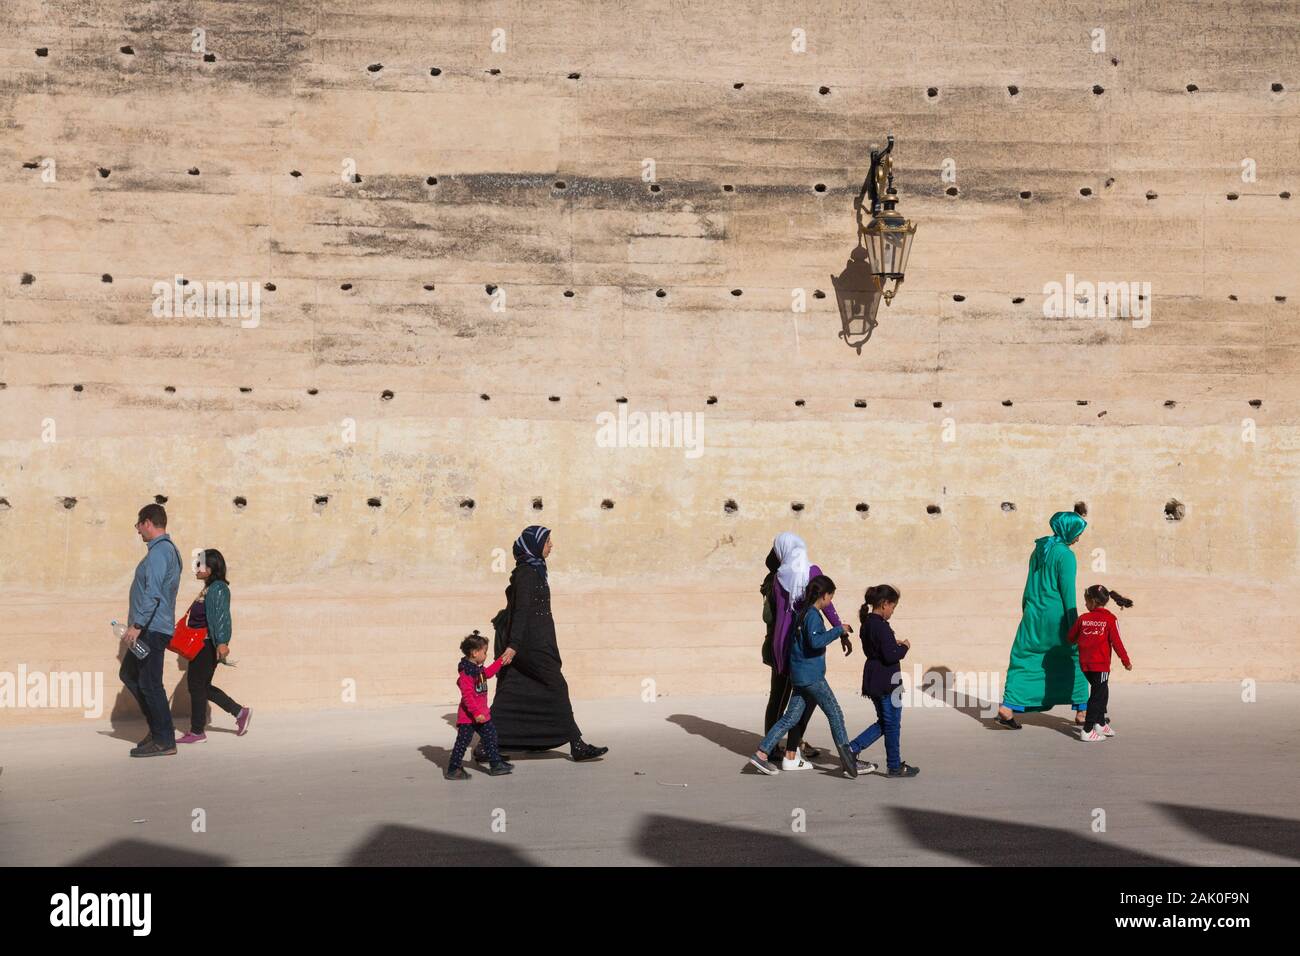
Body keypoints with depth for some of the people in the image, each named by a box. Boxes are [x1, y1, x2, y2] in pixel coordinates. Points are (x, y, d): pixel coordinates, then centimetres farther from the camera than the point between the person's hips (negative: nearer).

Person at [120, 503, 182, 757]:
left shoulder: (159, 551, -15)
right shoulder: (169, 550, 17)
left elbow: (152, 593, -25)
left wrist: (137, 625, -26)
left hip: (152, 629, -11)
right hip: (152, 629, 11)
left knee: (149, 684, -6)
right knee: (128, 674, 17)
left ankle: (164, 741, -1)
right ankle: (158, 728, 19)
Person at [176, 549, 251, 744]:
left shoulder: (218, 588, -14)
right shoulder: (208, 589, 16)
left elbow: (221, 617, -23)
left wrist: (222, 642, -30)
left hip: (208, 645, -10)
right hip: (200, 645, 10)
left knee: (197, 685, -2)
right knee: (202, 686, 13)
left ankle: (197, 732, 8)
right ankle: (240, 712, 19)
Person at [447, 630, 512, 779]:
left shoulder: (478, 669, 8)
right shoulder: (466, 673, -23)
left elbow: (488, 673, 30)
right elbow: (467, 695, -27)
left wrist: (501, 661, 29)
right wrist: (476, 713, -29)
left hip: (481, 713, 10)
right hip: (468, 716, -10)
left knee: (490, 737, 14)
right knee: (463, 741, -3)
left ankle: (496, 764, 23)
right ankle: (453, 770, 6)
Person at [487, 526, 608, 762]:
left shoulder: (530, 569, 15)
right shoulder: (528, 572, -14)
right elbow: (521, 609, -21)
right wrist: (514, 644, -26)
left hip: (532, 640, 10)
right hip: (532, 642, -10)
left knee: (511, 694, 8)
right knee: (557, 688, -3)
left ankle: (485, 747, 8)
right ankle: (577, 746, 4)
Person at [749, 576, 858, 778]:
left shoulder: (802, 612, 13)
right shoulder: (813, 615, -15)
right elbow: (816, 641, -28)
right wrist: (838, 630, -21)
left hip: (800, 675, 9)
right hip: (811, 676, -9)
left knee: (791, 717, 9)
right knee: (835, 714, 0)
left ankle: (761, 753, 6)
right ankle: (847, 758, 3)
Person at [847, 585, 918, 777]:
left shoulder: (867, 623, 8)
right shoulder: (882, 627, -21)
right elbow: (890, 656, -24)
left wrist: (894, 644, 12)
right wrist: (904, 648, -7)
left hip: (873, 681, 9)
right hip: (886, 682, -9)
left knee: (883, 723, 19)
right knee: (892, 725, 4)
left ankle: (852, 748, 10)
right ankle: (894, 766, 14)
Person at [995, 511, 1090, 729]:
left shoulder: (1039, 550, 10)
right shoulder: (1065, 555, -11)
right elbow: (1068, 592, -14)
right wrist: (1074, 627, -11)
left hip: (1033, 615, 6)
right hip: (1056, 617, -6)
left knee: (1024, 659, 8)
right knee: (1076, 658, 12)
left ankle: (1007, 707, -5)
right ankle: (1081, 710, 16)